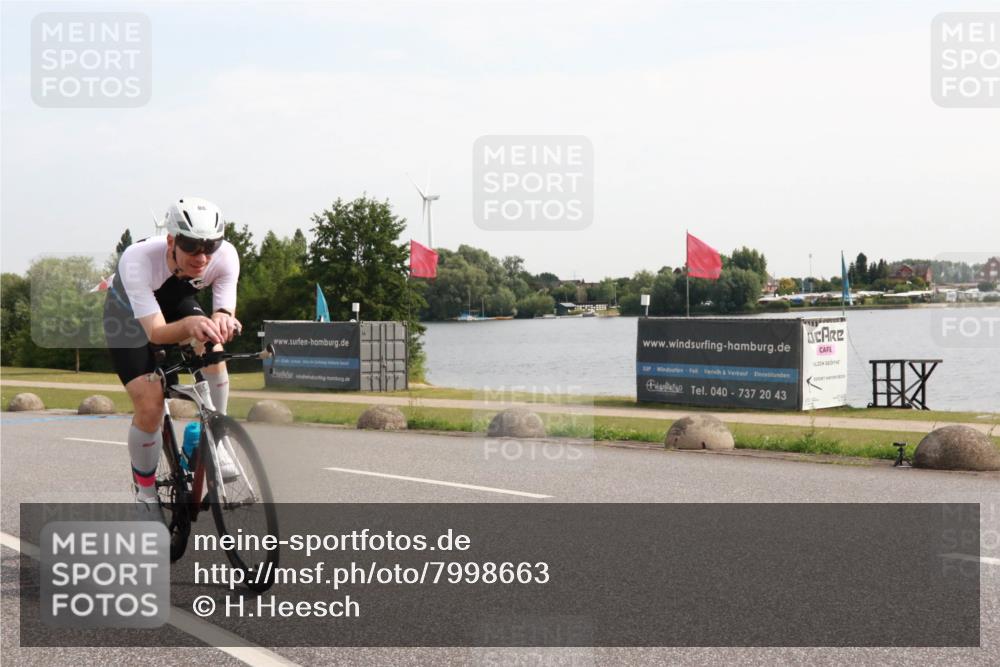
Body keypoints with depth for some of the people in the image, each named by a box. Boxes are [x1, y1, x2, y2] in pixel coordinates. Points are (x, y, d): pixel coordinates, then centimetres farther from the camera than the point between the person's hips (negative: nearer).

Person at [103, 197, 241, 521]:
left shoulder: (225, 255, -31)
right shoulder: (138, 259, -41)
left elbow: (225, 309, -31)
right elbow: (156, 332, -44)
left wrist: (222, 319, -56)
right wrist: (189, 325, -66)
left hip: (176, 304, 3)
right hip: (129, 315, -3)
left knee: (212, 349, -30)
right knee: (150, 406, -16)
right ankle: (145, 493, 7)